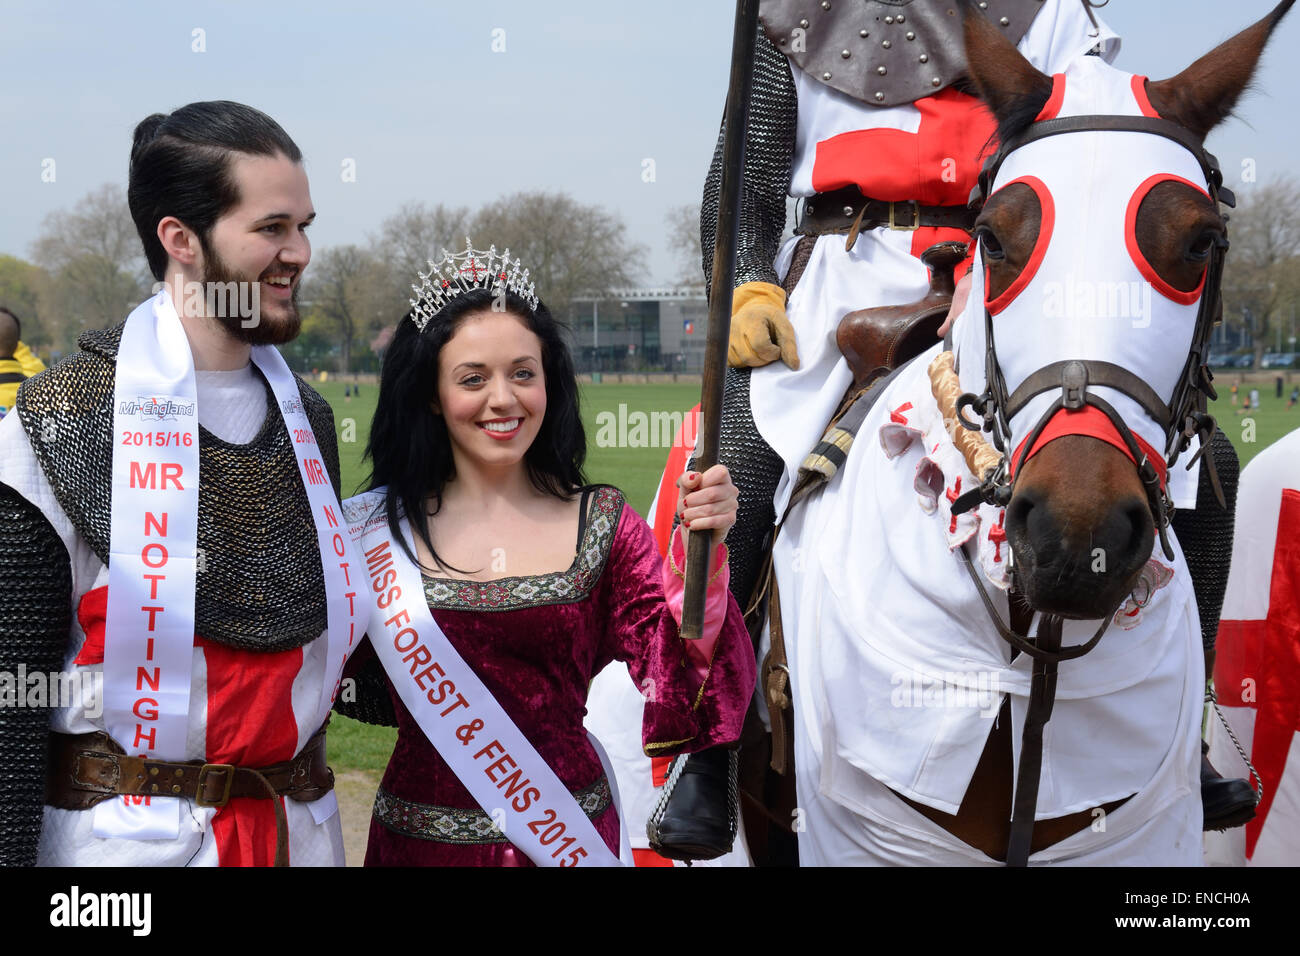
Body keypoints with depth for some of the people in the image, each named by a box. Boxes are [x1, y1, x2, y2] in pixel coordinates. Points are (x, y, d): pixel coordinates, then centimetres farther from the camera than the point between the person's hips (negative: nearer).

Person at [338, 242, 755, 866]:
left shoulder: (603, 524, -3)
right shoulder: (379, 528, -5)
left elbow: (677, 679, -11)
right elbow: (349, 687, 0)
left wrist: (701, 552, -26)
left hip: (570, 835, 1)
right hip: (421, 837, 0)